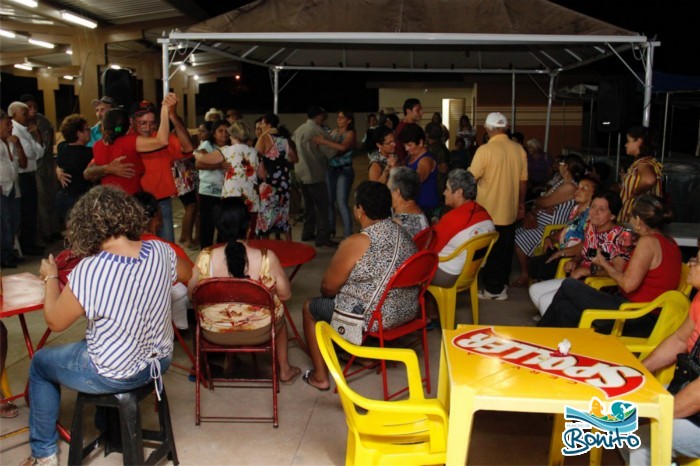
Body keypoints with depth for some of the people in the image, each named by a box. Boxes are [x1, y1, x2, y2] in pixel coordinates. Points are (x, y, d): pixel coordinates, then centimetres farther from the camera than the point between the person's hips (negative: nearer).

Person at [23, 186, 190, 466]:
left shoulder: (89, 270, -28)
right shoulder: (160, 251, -14)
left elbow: (54, 322, -13)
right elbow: (184, 274, 9)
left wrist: (50, 278, 2)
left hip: (114, 376, -5)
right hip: (160, 362, 5)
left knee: (40, 363, 23)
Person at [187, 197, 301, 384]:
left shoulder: (205, 257, -20)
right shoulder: (267, 258, -22)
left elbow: (191, 293, -5)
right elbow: (285, 294, -9)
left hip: (214, 332, 1)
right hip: (259, 332, -1)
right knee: (279, 312, 32)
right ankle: (284, 370, 43)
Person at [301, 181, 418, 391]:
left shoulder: (356, 243, -22)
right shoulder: (402, 233, 2)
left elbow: (328, 287, -13)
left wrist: (328, 291, 11)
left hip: (371, 318, -8)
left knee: (310, 308, 17)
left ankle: (320, 376, 21)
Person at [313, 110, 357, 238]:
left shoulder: (350, 133, -4)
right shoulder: (334, 131, 12)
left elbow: (343, 147, -22)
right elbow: (327, 146, 4)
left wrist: (324, 141, -26)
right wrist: (321, 140, -16)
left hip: (344, 170, -5)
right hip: (331, 169, 5)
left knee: (342, 202, -10)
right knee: (329, 200, 5)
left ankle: (348, 234, -7)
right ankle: (330, 229, 17)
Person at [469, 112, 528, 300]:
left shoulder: (485, 150, -17)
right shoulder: (519, 150, -1)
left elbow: (471, 178, -13)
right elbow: (523, 181, 5)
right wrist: (521, 204, 17)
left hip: (489, 212, -5)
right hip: (510, 211, 5)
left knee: (492, 252, 6)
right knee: (505, 250, 17)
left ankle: (494, 288, 13)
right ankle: (503, 283, 28)